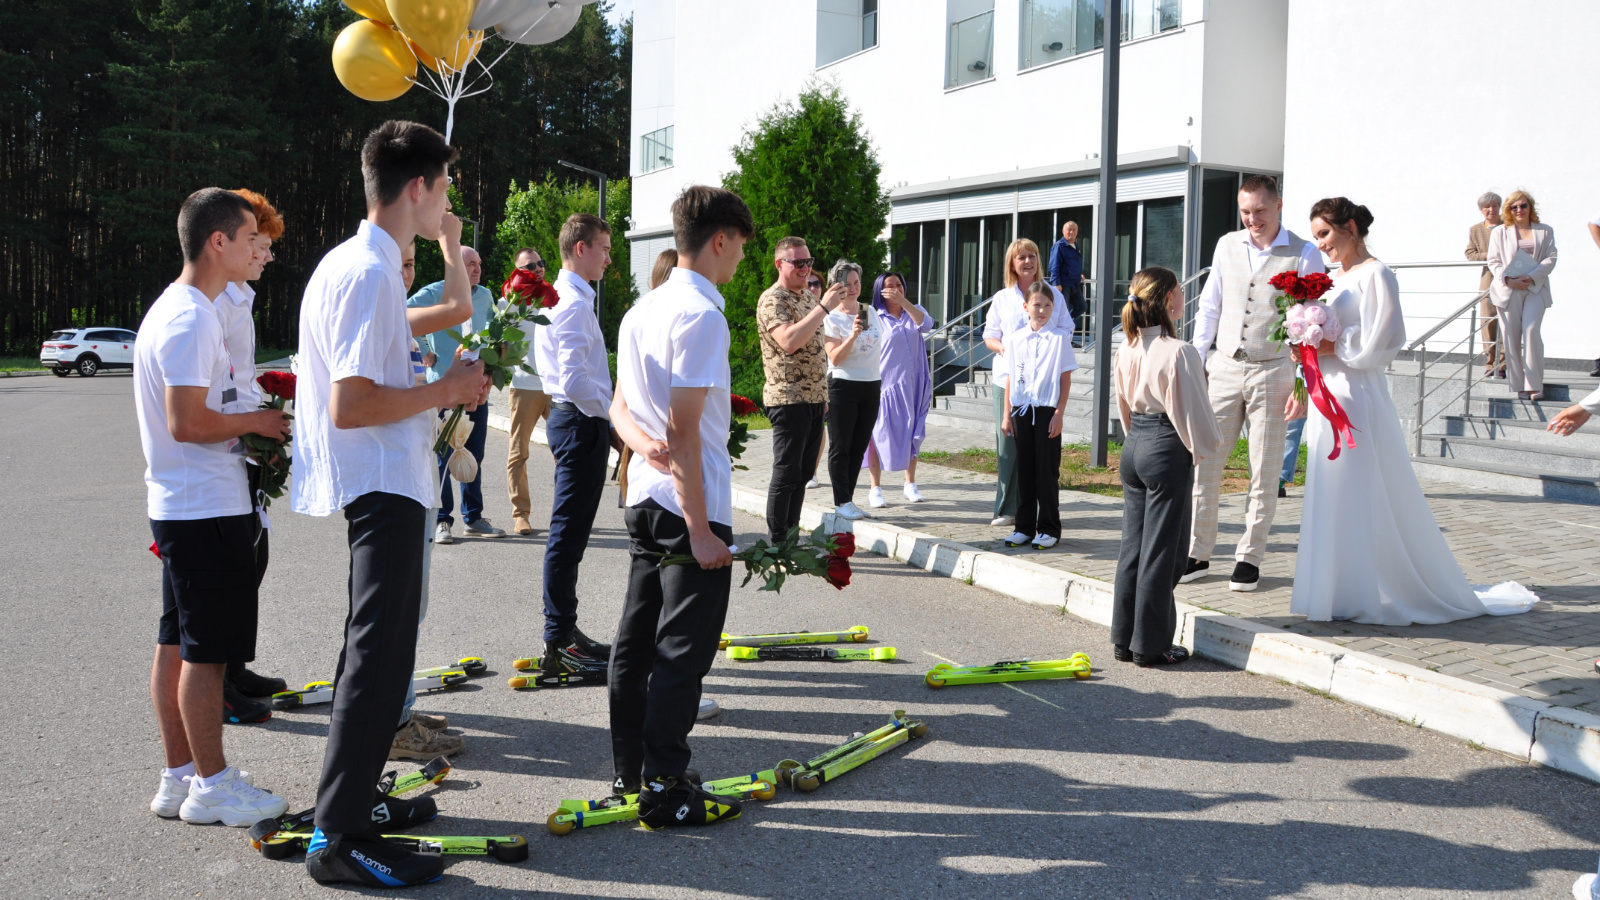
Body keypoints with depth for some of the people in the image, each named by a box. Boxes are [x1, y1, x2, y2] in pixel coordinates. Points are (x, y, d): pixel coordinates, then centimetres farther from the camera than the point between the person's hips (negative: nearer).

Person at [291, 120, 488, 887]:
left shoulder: (359, 264, 13)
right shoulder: (370, 273, -19)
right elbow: (350, 406, -25)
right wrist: (445, 390, -15)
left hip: (383, 486, 11)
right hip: (384, 486, -11)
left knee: (376, 648, 19)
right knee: (379, 653, -8)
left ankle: (353, 795, 31)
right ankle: (338, 838, -3)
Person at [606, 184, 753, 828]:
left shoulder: (641, 311, 12)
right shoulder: (701, 315, -17)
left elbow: (620, 405, 14)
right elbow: (685, 429, -21)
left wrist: (641, 439, -8)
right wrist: (700, 529, -20)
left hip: (644, 499, 9)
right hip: (689, 506, -9)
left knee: (637, 641, 15)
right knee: (682, 651, -2)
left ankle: (629, 770, 25)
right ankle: (664, 791, 3)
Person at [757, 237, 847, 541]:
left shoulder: (808, 296, 16)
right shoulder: (772, 299, -12)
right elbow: (789, 341, -28)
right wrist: (824, 307, -27)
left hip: (815, 398, 8)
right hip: (788, 399, -8)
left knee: (802, 473, 11)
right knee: (786, 475, -4)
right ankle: (777, 544, 2)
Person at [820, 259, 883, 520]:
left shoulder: (871, 312, 10)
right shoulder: (831, 319, -8)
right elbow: (835, 358, -16)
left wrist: (880, 382, 18)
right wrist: (853, 335, -29)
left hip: (871, 386, 6)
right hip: (843, 387, -6)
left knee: (859, 448, 9)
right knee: (840, 447, -1)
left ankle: (848, 498, 16)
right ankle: (841, 502, 2)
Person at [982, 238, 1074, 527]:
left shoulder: (1053, 294, 9)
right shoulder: (1002, 298, 11)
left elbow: (1066, 331, 12)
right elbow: (989, 335, 13)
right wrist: (1001, 347, -9)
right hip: (1007, 379, 1)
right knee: (1007, 443, -2)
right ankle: (1007, 509, 6)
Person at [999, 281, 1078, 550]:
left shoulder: (1059, 338, -2)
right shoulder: (1015, 338, 7)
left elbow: (1065, 378, -2)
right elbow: (1010, 379, 10)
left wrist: (1059, 414, -8)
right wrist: (1007, 415, 7)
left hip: (1047, 410, -3)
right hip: (1021, 410, 3)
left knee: (1047, 471, 1)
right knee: (1024, 470, 8)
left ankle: (1049, 529, 10)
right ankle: (1024, 527, 16)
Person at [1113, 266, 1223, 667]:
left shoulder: (1127, 349, 4)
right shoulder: (1179, 353, -18)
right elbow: (1192, 413, -13)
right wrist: (1209, 445, 4)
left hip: (1134, 448, 7)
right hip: (1167, 452, -7)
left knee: (1132, 545, 14)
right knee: (1161, 551, 1)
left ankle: (1124, 639, 20)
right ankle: (1150, 645, 8)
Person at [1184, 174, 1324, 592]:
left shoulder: (1304, 254, -4)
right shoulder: (1227, 246, 8)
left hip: (1273, 373, -3)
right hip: (1224, 369, 3)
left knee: (1264, 473, 4)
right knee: (1203, 463, 2)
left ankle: (1249, 558, 15)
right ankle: (1197, 554, 11)